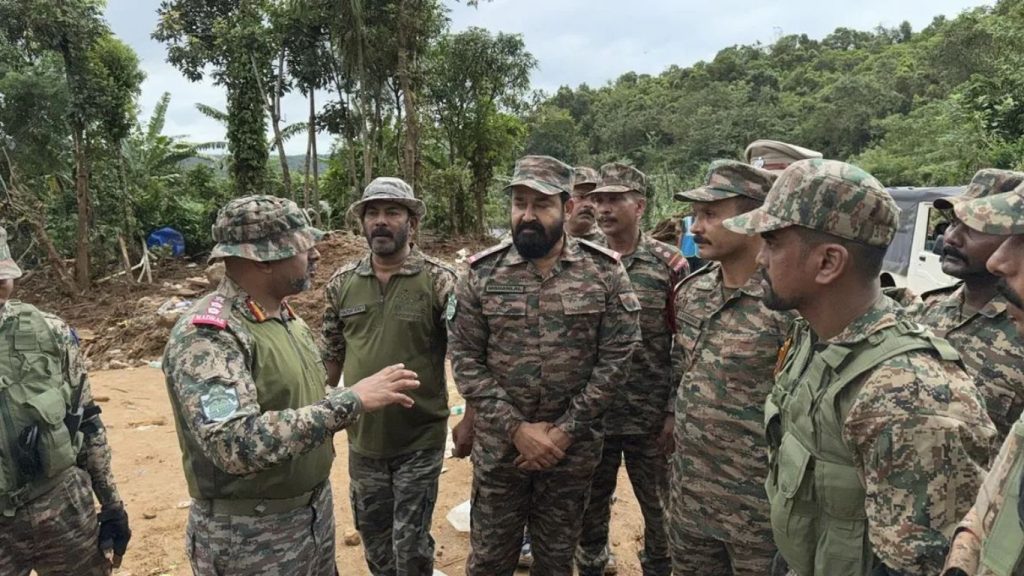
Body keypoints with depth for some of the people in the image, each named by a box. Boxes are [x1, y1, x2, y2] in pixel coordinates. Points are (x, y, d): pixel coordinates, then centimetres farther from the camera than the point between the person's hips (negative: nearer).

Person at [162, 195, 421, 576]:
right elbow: (236, 444, -35)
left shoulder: (285, 316, 4)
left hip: (315, 510, 8)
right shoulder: (206, 334, -23)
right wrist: (349, 401, -35)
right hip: (250, 536, -8)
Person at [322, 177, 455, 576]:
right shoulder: (342, 283, 0)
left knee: (410, 543, 8)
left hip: (420, 440, -4)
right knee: (372, 535, 22)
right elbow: (330, 356, 9)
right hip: (362, 439, 4)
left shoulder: (439, 281, -12)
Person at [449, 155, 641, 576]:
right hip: (499, 445, 0)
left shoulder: (605, 272, -7)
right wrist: (517, 428, -12)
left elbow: (616, 357, -8)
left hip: (573, 447, 0)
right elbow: (465, 358, -6)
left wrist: (565, 431, -11)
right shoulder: (481, 273, -6)